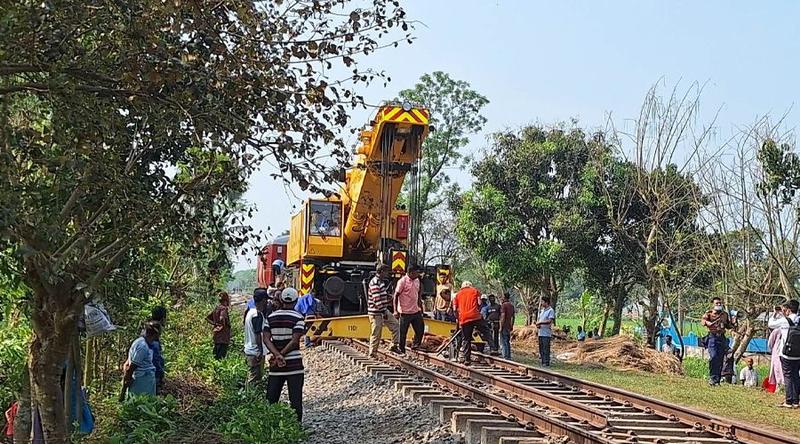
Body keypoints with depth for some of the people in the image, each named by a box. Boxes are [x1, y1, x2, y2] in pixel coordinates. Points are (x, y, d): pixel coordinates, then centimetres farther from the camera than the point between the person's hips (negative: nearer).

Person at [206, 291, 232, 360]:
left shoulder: (217, 308, 12)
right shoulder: (224, 308, -13)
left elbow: (207, 318, 15)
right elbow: (222, 318, -32)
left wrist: (214, 324, 9)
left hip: (216, 336, 9)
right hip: (223, 336, -9)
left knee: (216, 356, 13)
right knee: (221, 357, -7)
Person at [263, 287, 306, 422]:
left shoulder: (270, 317, 6)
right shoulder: (298, 318, -6)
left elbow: (266, 339, -4)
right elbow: (294, 341, -13)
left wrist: (277, 355, -12)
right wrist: (280, 355, -8)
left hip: (276, 366, 3)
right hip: (294, 365, -3)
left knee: (271, 399, 10)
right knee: (295, 399, 1)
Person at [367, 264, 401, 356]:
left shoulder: (382, 281, 11)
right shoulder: (375, 283, -20)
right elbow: (377, 300, -24)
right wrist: (384, 312, -21)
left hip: (384, 310, 10)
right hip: (376, 313, -10)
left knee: (395, 325, 12)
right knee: (376, 334, -2)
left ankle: (394, 346, 20)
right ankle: (372, 354, 8)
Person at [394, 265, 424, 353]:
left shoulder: (417, 280, 9)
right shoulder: (402, 281, -13)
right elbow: (396, 295, -12)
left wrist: (420, 306, 19)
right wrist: (396, 310, -15)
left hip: (416, 311, 7)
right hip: (405, 312, -7)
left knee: (420, 330, 9)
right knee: (403, 333, 3)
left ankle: (415, 345, 27)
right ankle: (401, 350, 14)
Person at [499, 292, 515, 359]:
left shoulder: (504, 305, -13)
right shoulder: (512, 305, 12)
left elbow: (503, 316, -18)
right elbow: (512, 316, 17)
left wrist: (501, 327, -16)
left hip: (504, 326, -8)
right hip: (509, 326, 8)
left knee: (503, 342, -5)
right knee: (508, 342, 15)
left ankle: (505, 357, -7)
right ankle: (509, 356, 17)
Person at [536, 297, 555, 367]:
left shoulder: (551, 311, -8)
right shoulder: (541, 310, 18)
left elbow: (550, 321, -18)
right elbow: (538, 319, 22)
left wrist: (540, 323, -16)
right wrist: (537, 324, 0)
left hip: (546, 333, -8)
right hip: (540, 332, 8)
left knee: (546, 349, -7)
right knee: (541, 348, 10)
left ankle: (546, 363, -3)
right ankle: (543, 362, 16)